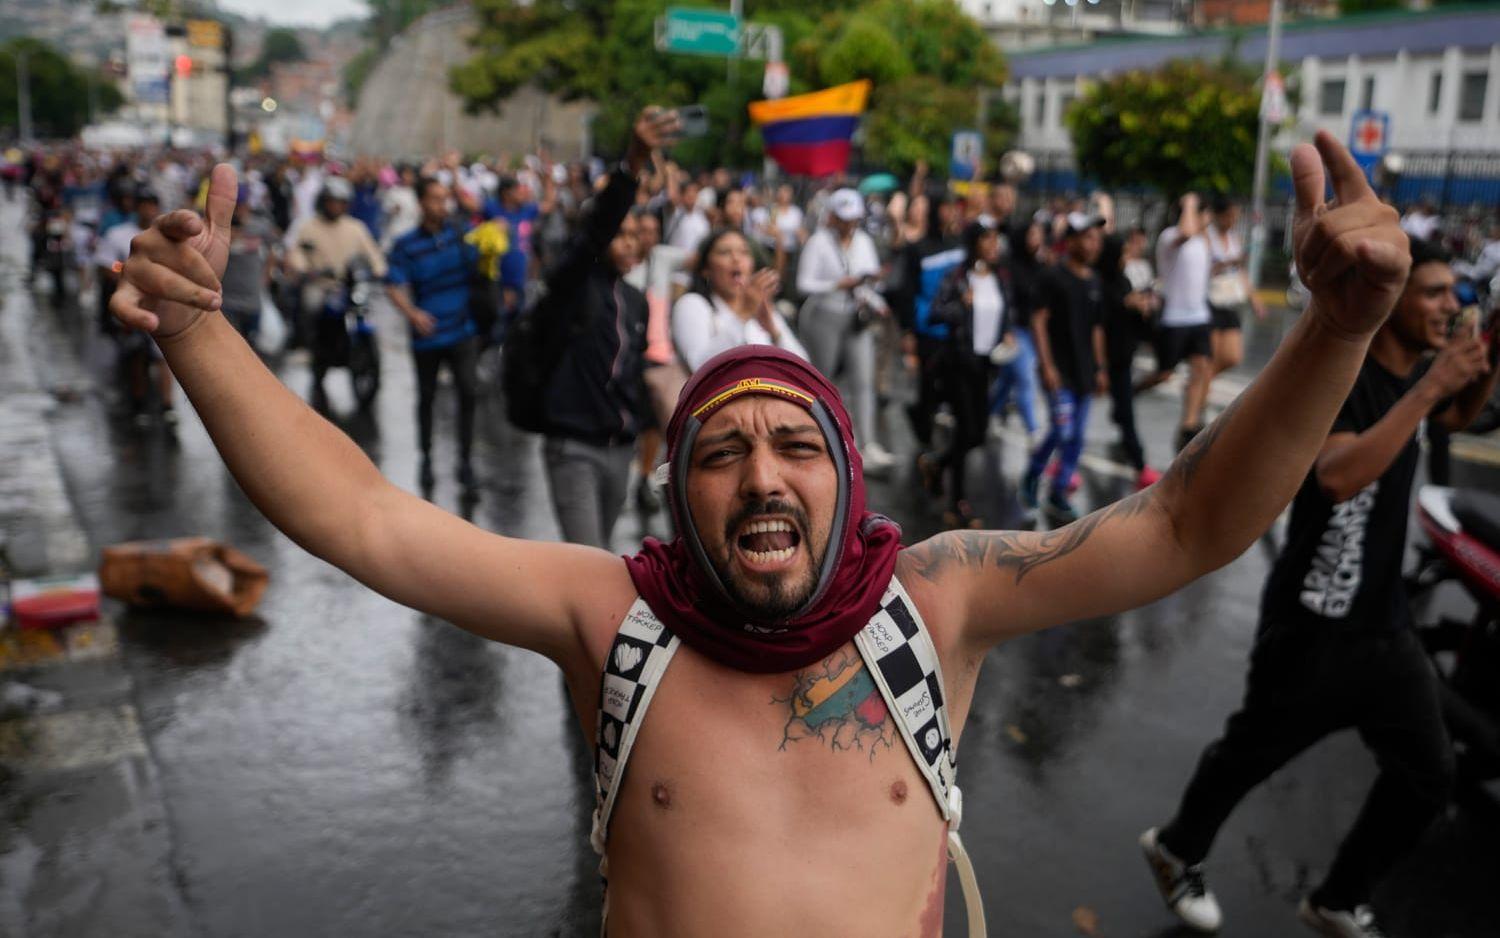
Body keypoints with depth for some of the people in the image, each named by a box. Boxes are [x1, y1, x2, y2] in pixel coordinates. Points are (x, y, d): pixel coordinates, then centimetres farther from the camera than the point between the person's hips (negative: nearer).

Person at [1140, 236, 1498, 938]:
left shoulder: (1408, 371, 4)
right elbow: (1340, 476, -38)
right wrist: (1428, 388, -33)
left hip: (1383, 621, 8)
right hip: (1314, 624, -8)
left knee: (1427, 773, 8)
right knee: (1251, 754, 10)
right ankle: (1178, 850, 36)